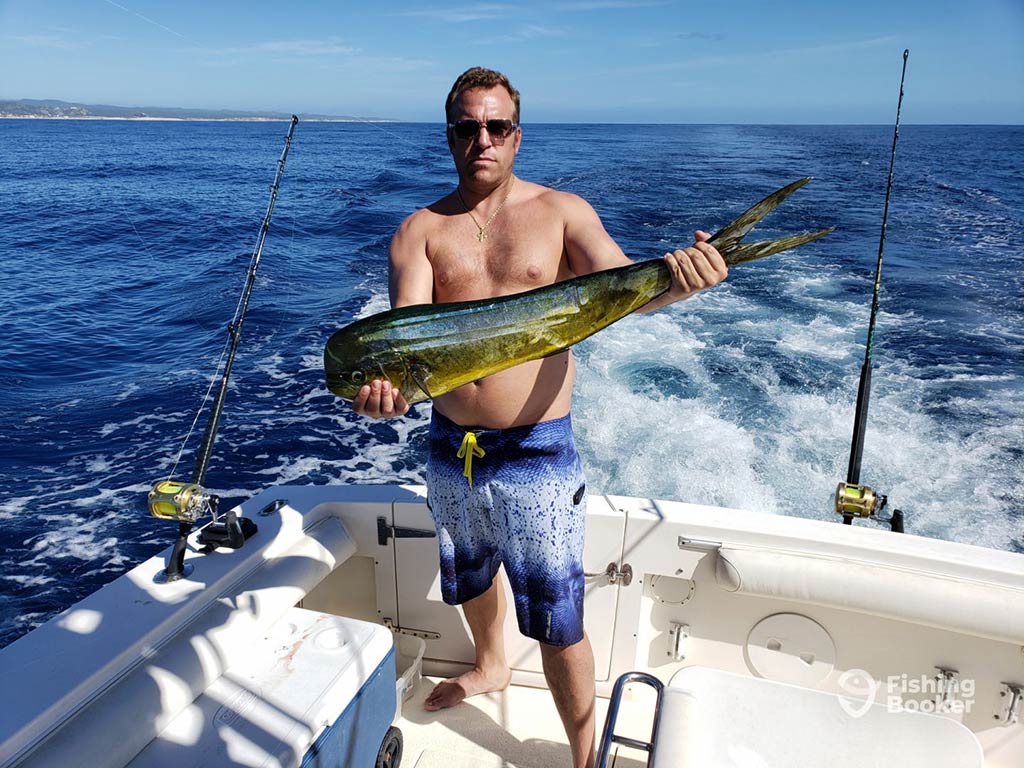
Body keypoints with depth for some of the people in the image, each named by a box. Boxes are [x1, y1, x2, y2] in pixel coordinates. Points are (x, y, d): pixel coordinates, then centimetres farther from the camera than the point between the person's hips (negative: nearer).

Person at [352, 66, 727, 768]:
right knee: (472, 575, 28)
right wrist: (390, 379, -35)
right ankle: (491, 666, 59)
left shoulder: (561, 212, -2)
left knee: (558, 624, 2)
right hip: (451, 446, 4)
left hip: (536, 450, -3)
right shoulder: (421, 230, 1)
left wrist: (677, 279, -40)